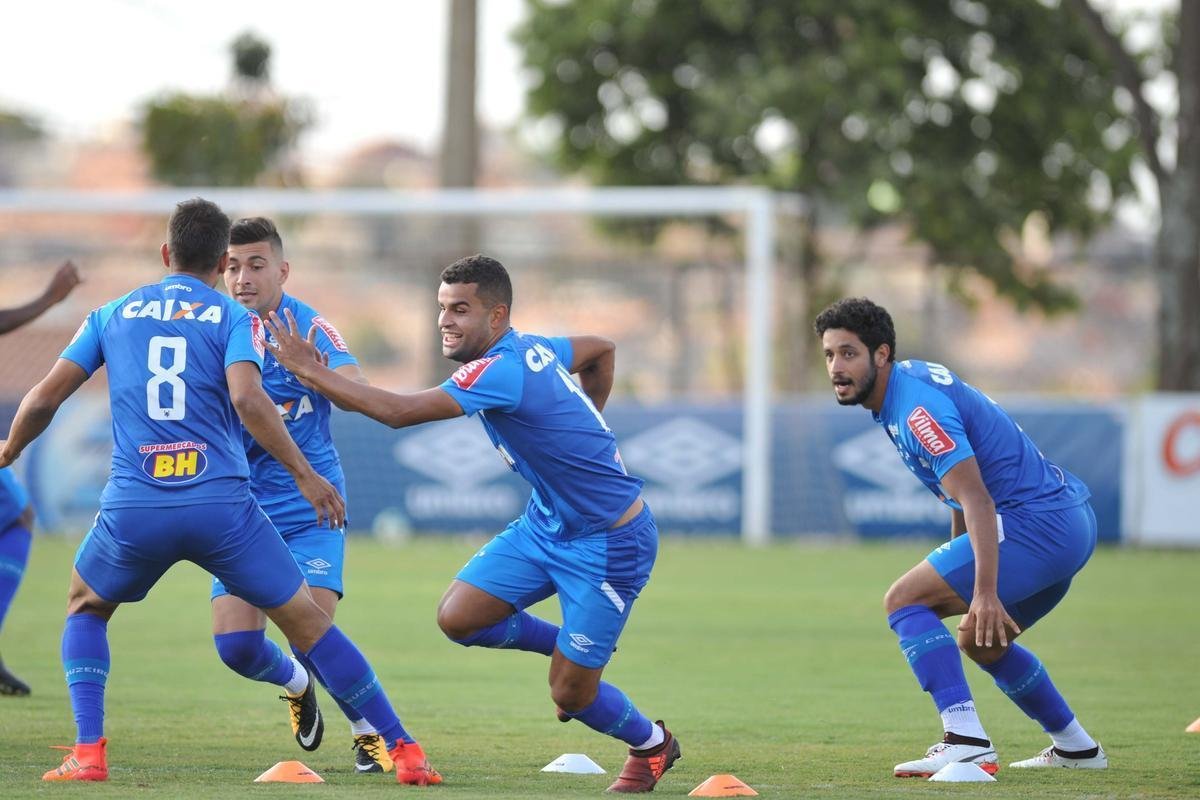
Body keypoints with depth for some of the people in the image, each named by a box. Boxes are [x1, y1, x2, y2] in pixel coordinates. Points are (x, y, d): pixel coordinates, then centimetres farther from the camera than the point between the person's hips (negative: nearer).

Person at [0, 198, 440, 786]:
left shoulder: (112, 315, 15)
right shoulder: (233, 318, 7)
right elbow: (248, 399, -11)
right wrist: (305, 475, -7)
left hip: (132, 507, 1)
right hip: (221, 503, -1)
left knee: (85, 609, 28)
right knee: (306, 621, 10)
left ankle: (88, 752, 10)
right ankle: (402, 750, 6)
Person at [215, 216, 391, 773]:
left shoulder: (309, 327, -11)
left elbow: (359, 390, -27)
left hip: (310, 511, -3)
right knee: (235, 644, -8)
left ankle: (370, 732, 7)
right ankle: (297, 683, 27)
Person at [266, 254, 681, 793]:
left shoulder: (503, 371, -27)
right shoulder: (533, 349, 1)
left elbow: (398, 411, -34)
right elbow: (602, 349, 22)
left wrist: (309, 370, -26)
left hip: (608, 542, -9)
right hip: (547, 523, 9)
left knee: (570, 694, -2)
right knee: (457, 617, -3)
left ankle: (652, 746, 28)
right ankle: (569, 648, 21)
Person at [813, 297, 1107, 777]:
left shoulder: (917, 407, -18)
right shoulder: (910, 377, 13)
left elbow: (977, 500, -27)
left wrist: (985, 593, -34)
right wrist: (958, 549, 34)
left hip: (1036, 522, -10)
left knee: (904, 600, -13)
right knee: (981, 641, 27)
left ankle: (966, 742, -24)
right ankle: (1077, 749, 35)